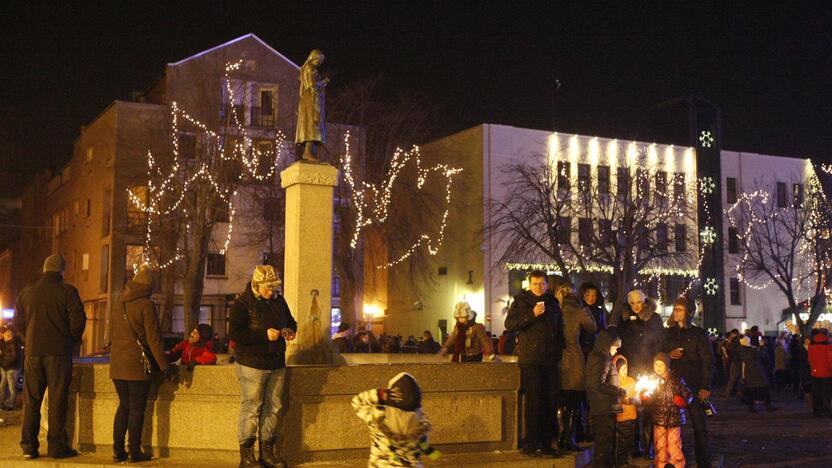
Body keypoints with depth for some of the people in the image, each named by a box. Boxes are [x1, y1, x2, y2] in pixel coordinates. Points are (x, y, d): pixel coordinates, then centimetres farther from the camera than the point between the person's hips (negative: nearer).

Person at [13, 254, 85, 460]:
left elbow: (18, 322, 11)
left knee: (31, 400, 9)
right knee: (57, 399, 1)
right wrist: (72, 341, 8)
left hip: (33, 352, 4)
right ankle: (56, 445, 2)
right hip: (59, 353, -4)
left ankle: (29, 446, 10)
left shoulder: (27, 291, 7)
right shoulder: (67, 291, -6)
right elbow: (78, 320, -9)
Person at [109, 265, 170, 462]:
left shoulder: (118, 303, 12)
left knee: (124, 405, 14)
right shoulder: (146, 305, -11)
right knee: (137, 408, 1)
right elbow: (153, 338, -12)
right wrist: (163, 364, -8)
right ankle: (134, 451, 3)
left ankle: (118, 450, 12)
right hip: (137, 364, -6)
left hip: (117, 363, 6)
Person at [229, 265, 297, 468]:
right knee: (251, 408, -5)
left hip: (277, 363, 7)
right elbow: (235, 333, -18)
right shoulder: (243, 303, -9)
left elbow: (290, 321, 25)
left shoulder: (278, 300, 11)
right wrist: (264, 335, -22)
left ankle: (268, 452, 20)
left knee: (273, 408, 10)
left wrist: (289, 330, 0)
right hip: (252, 365, -7)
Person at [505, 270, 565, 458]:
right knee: (533, 402, -6)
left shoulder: (553, 303, 17)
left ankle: (546, 443, 11)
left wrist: (559, 351, 14)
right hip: (530, 359, -5)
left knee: (550, 402, 4)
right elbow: (509, 324, -8)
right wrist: (532, 315, -17)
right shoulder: (521, 301, 4)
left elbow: (560, 329, 25)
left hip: (550, 360, 5)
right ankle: (530, 444, -1)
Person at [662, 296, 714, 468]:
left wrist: (705, 387, -11)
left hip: (693, 387, -3)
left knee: (699, 426, 1)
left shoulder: (699, 334, 2)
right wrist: (668, 354, -6)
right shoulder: (667, 333, 12)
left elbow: (708, 361, -2)